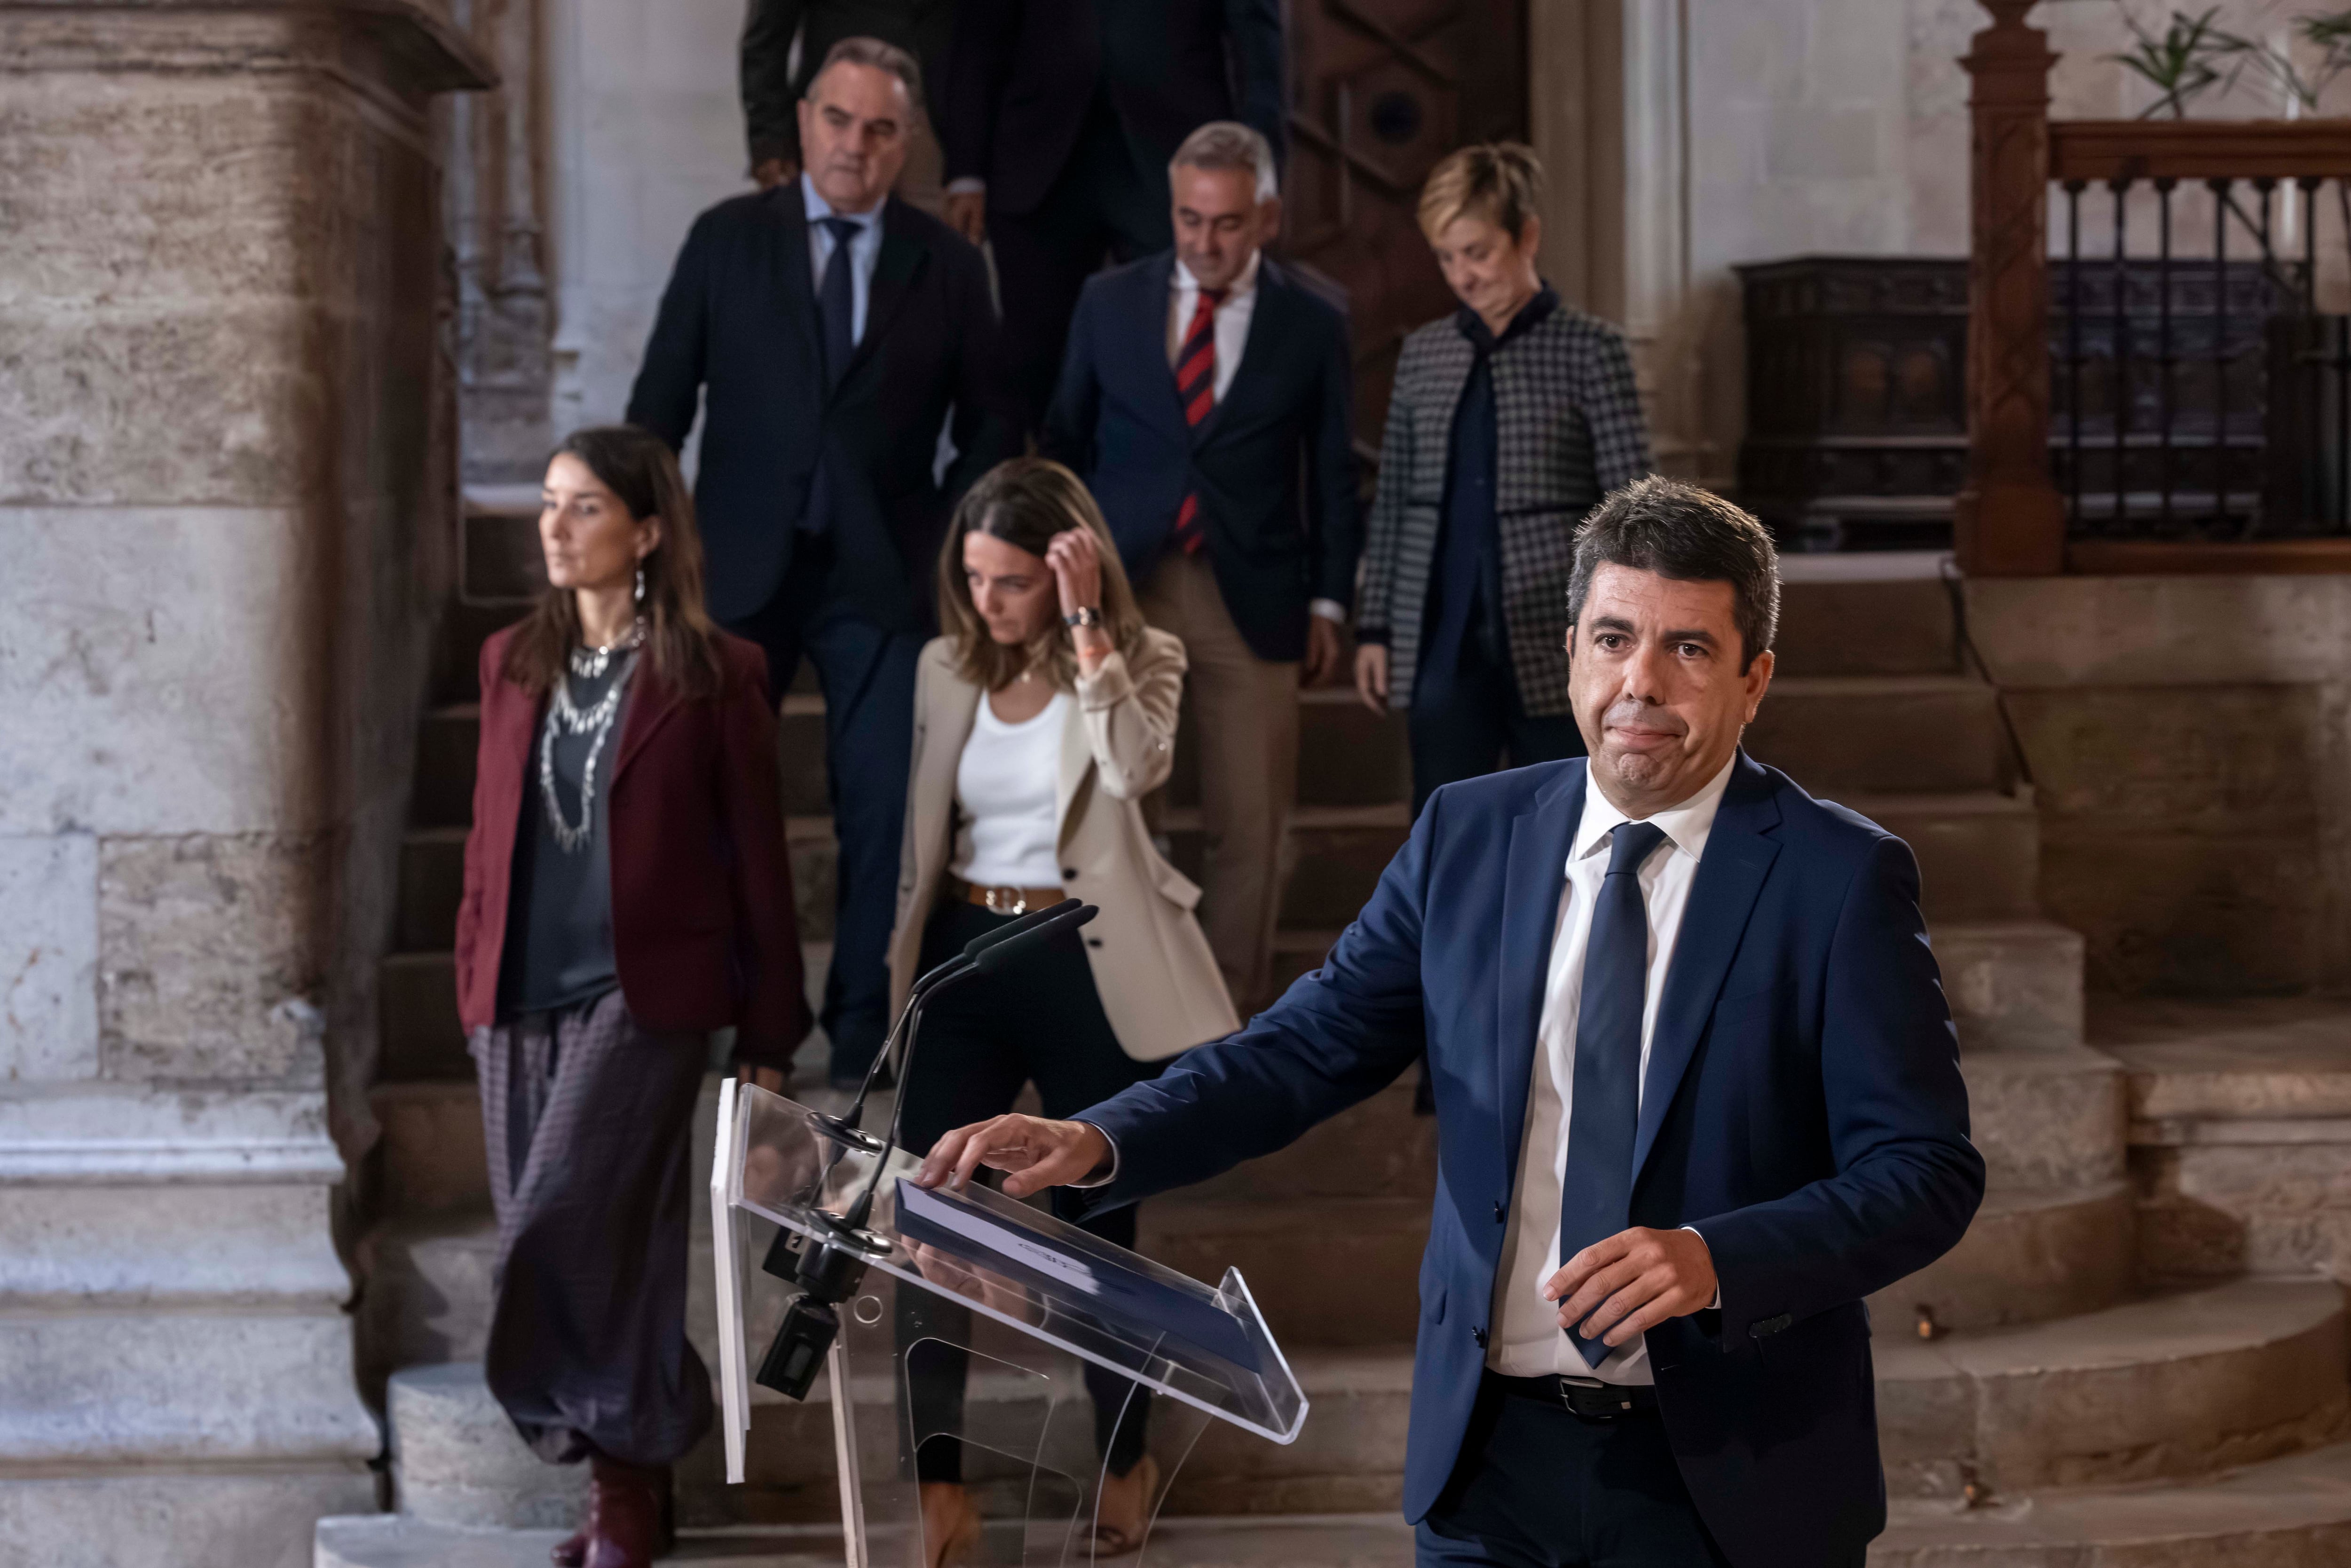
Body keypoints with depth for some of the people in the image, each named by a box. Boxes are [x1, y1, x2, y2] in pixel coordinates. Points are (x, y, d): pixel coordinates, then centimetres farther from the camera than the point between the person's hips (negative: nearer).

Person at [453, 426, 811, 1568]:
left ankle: (625, 1469, 0)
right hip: (524, 995, 5)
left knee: (558, 1229, -16)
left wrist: (769, 1036, 0)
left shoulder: (713, 676, -3)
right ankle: (630, 1471, 20)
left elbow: (758, 860, 0)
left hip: (641, 991, -5)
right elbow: (489, 836, 16)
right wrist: (474, 983, 11)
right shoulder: (513, 664, 11)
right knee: (597, 1247, 7)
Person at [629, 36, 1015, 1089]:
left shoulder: (948, 267, 4)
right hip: (741, 566, 0)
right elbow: (661, 401, 3)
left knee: (885, 809, 1)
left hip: (885, 577, 0)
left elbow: (988, 427, 9)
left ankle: (863, 1034, 11)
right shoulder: (726, 240, 2)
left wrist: (947, 542, -2)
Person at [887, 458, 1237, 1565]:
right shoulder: (946, 667, 7)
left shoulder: (1141, 661, -6)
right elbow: (923, 830, 14)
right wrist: (904, 958, 13)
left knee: (1094, 1221, 7)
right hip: (964, 959, 4)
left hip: (1084, 971, -4)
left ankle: (1125, 1462, 28)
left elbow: (1132, 771, -27)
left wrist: (1087, 624, -29)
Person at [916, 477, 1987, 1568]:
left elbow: (1928, 1171, -10)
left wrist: (1715, 1263, -26)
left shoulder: (1839, 876, -7)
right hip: (1492, 1459, 3)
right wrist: (1093, 1143, -14)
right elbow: (1312, 1044, 2)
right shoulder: (1468, 835, 4)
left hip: (1731, 1480, -3)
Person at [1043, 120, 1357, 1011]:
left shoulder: (1312, 326, 4)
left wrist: (1328, 604, 1)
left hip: (1252, 602, 0)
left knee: (1251, 826, 2)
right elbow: (1067, 444, 12)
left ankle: (1235, 1013, 12)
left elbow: (1334, 478, 7)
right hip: (1121, 588, 1)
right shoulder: (1109, 304, 7)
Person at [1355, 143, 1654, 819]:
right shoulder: (1424, 353, 9)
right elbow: (1393, 502, 13)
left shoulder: (1588, 349, -2)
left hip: (1552, 643, -3)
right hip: (1443, 644, 3)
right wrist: (1375, 625, 9)